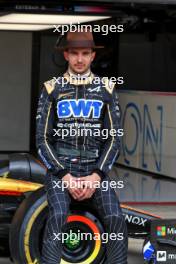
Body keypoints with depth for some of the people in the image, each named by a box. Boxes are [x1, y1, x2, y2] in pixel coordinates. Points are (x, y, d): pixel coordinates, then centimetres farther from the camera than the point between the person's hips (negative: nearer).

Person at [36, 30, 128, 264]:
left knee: (116, 219, -24)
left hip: (95, 169, 1)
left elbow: (114, 139, 4)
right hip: (59, 167, -1)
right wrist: (65, 176, -13)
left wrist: (96, 176, -11)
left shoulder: (106, 89, 5)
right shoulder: (52, 89, 2)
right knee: (58, 216, -29)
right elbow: (42, 139, 0)